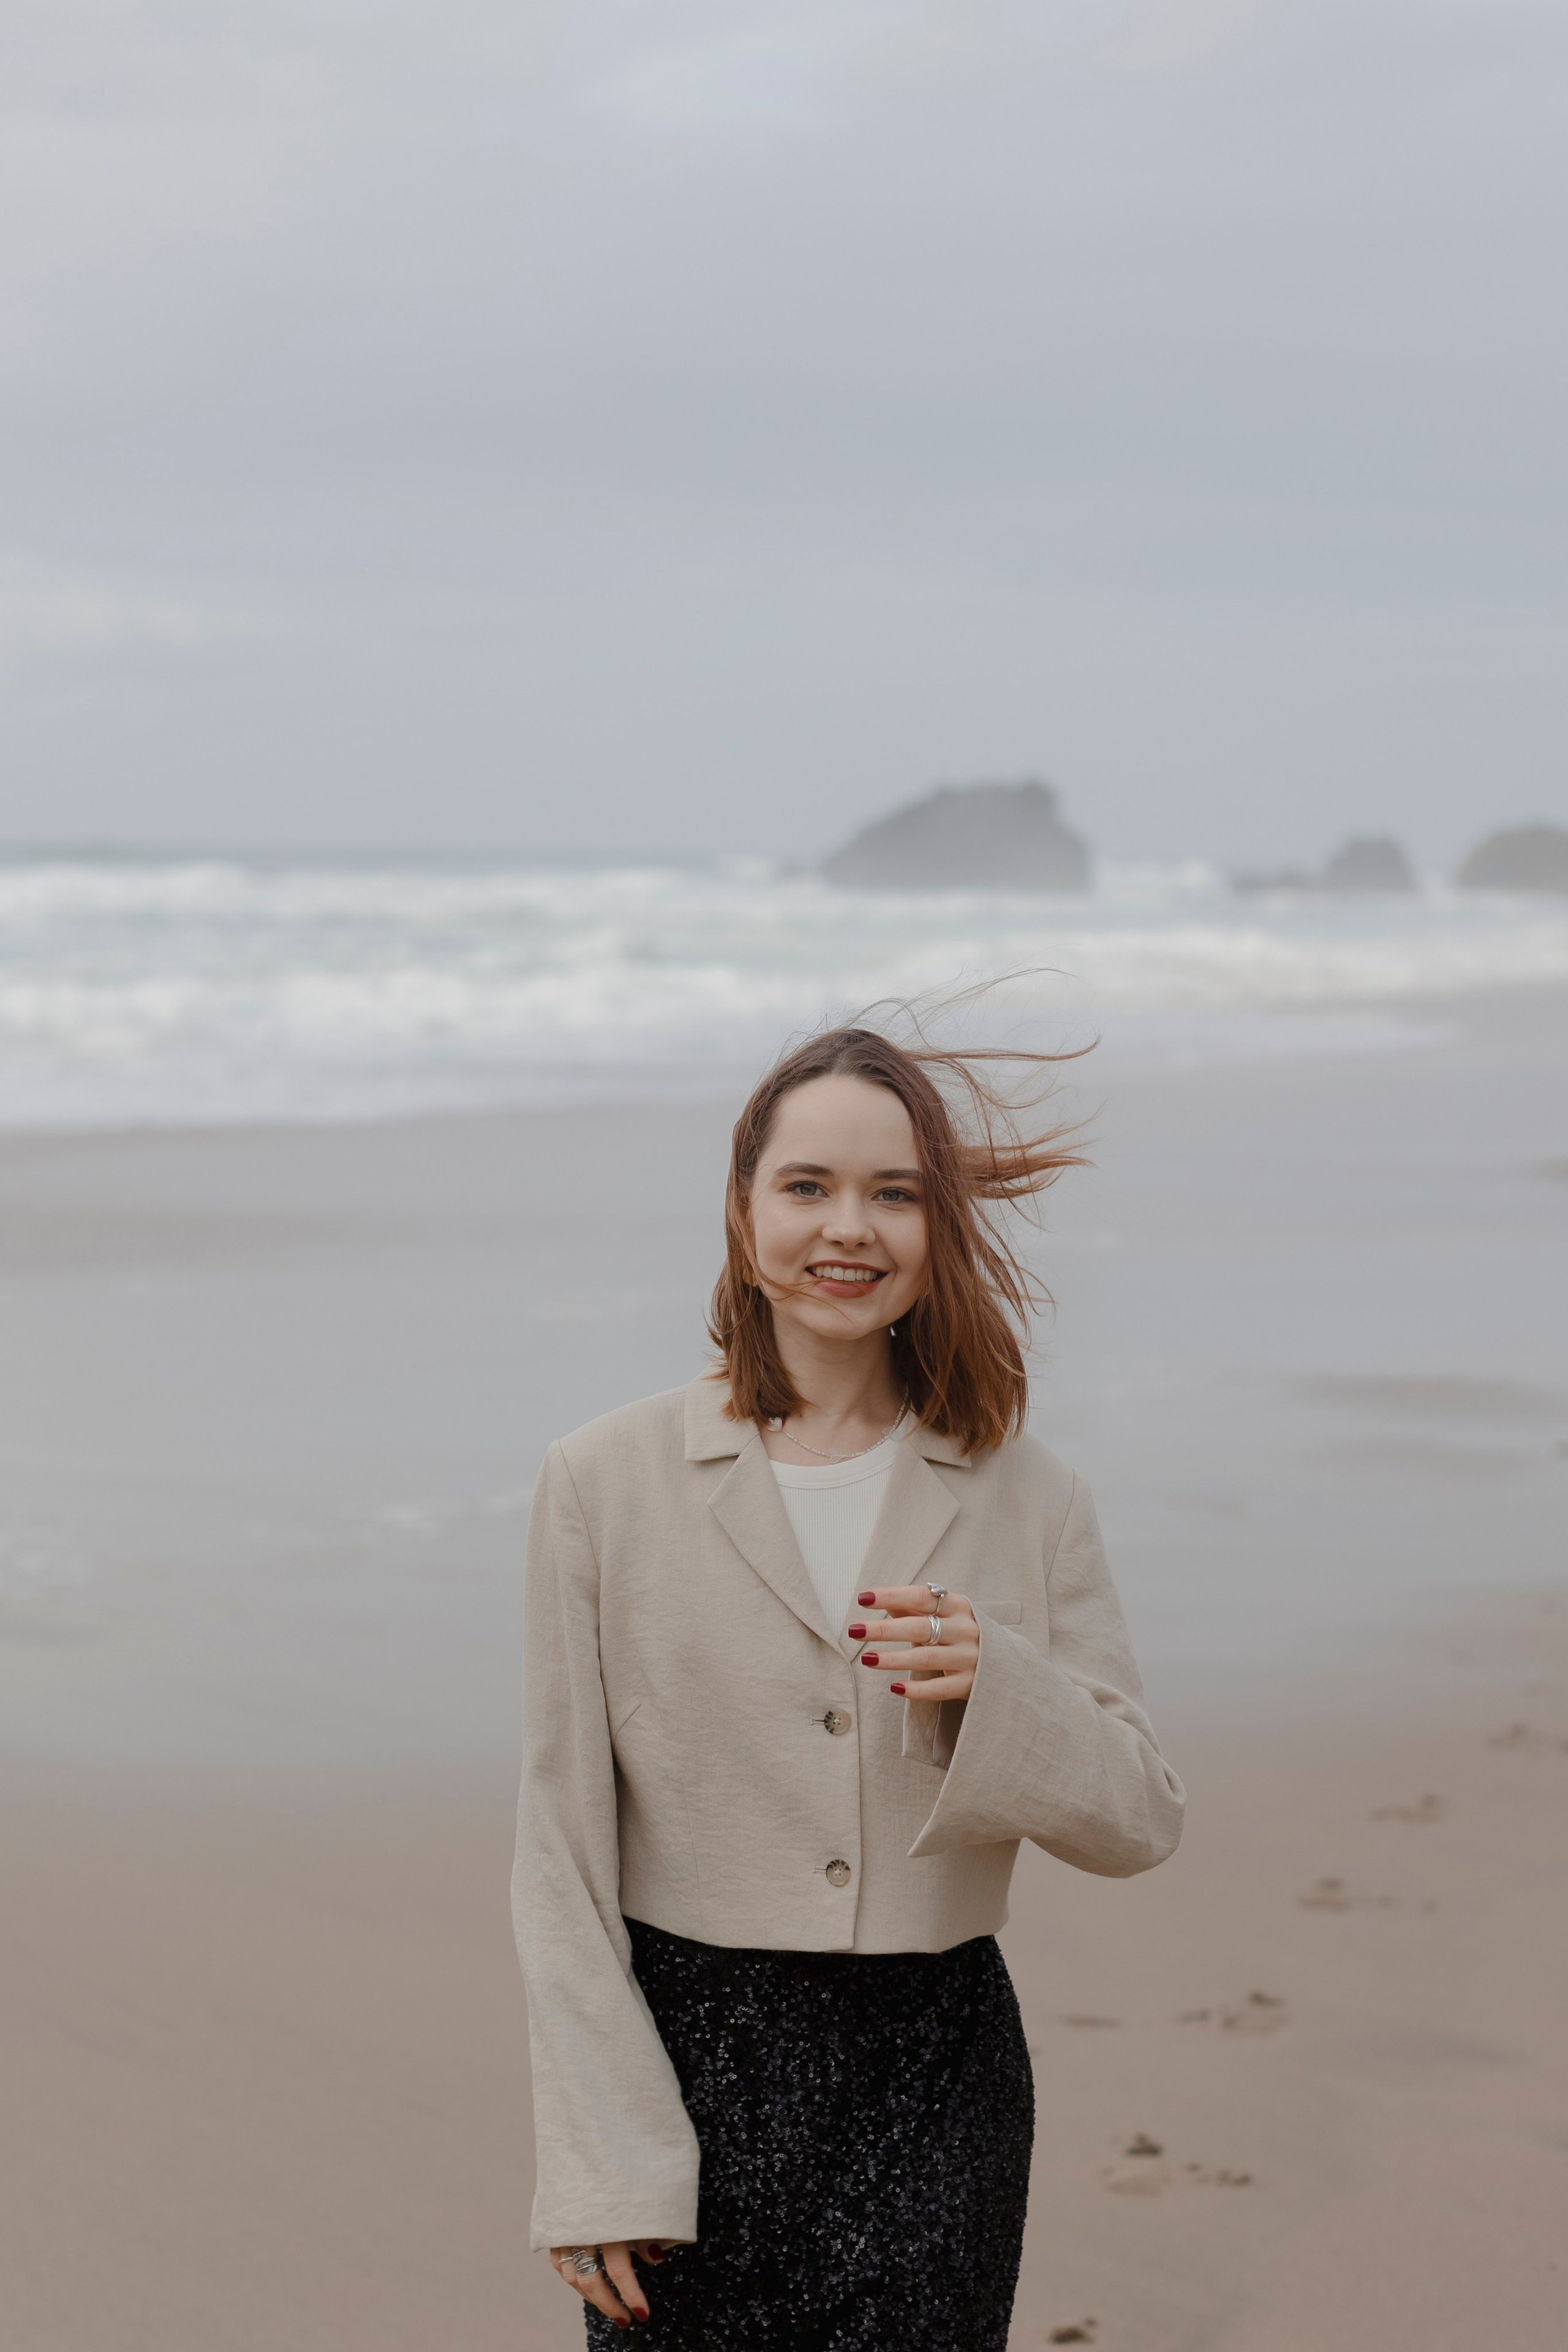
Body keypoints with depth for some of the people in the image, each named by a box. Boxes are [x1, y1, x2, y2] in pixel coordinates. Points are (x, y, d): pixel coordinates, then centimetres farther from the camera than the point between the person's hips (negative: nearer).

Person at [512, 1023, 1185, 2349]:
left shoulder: (1028, 1499, 4)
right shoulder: (606, 1485, -1)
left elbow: (1141, 1822, 4)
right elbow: (561, 1851, -1)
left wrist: (990, 1691, -16)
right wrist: (601, 2171, -6)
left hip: (938, 2080, 1)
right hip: (693, 2071, -1)